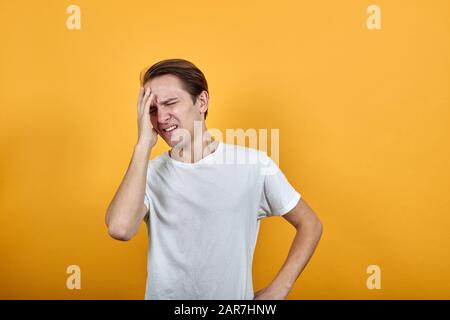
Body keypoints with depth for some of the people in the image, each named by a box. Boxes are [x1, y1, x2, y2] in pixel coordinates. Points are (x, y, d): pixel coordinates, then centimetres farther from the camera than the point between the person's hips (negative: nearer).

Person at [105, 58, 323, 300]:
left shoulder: (253, 164, -12)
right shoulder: (148, 174, -9)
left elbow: (310, 225, -2)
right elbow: (120, 229, -28)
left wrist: (277, 290, -11)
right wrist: (143, 144, -26)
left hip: (235, 295, 0)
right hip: (163, 294, 1)